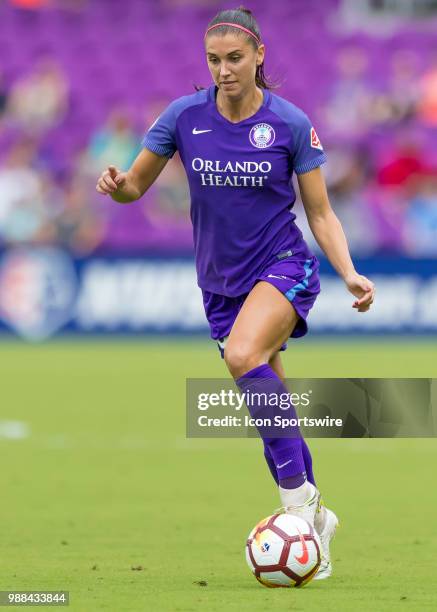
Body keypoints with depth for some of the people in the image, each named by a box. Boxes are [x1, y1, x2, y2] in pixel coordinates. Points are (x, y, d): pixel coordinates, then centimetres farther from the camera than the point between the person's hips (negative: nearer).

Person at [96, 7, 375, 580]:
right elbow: (136, 184, 5)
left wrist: (349, 273, -16)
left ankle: (298, 492, -24)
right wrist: (117, 185, -19)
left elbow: (321, 214, -2)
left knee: (243, 355, -33)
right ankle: (316, 518, 23)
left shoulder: (291, 123, -9)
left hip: (284, 267, -4)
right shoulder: (185, 116, -4)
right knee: (271, 411, 6)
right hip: (222, 283, 4)